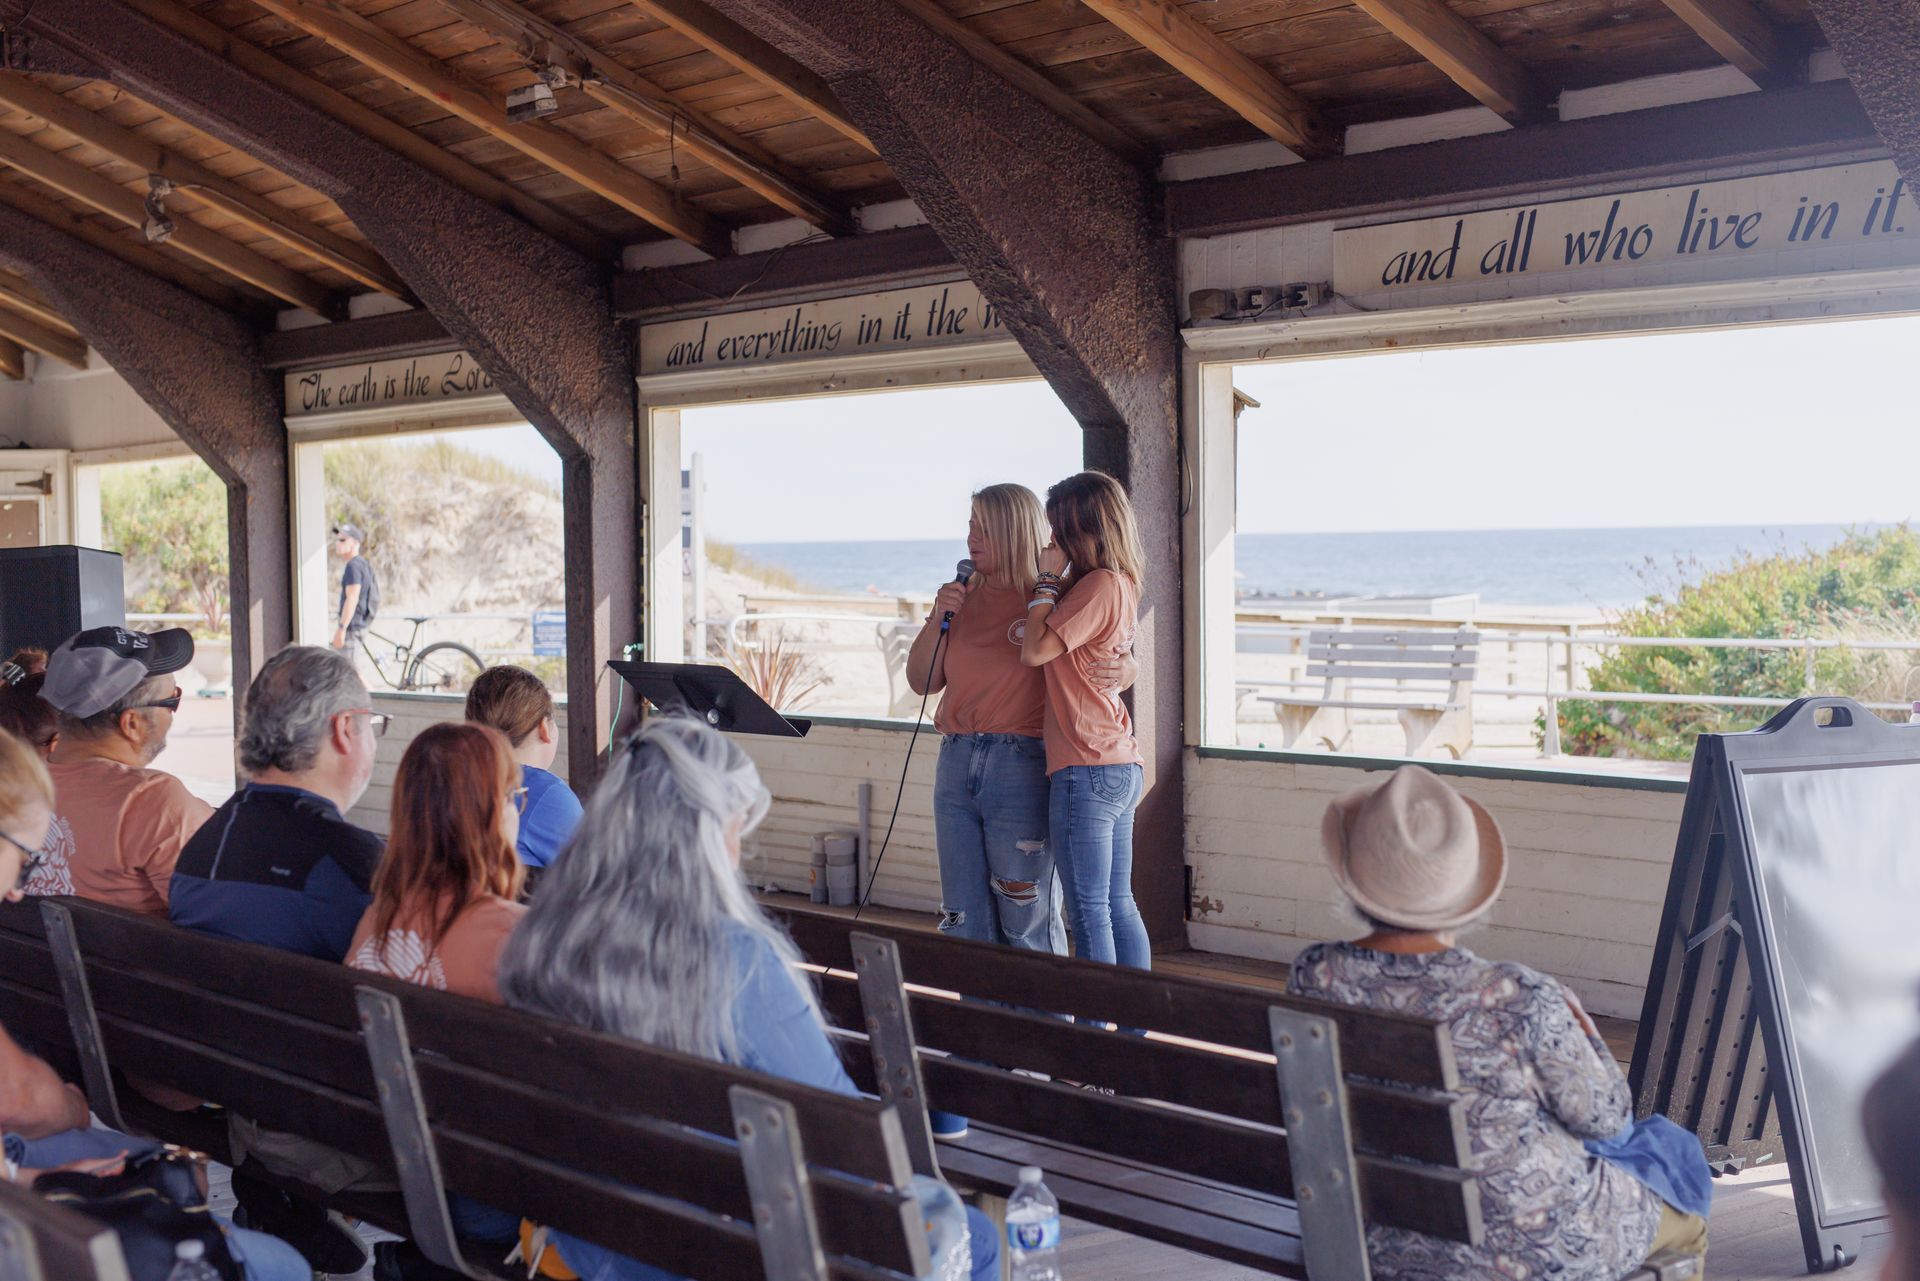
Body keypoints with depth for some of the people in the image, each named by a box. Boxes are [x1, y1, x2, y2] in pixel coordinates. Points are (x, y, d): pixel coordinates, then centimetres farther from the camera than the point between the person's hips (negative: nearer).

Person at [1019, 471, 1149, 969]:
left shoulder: (1099, 584, -14)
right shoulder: (1122, 584, 14)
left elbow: (1034, 651, -16)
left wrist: (1049, 579, -7)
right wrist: (1059, 580, 14)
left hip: (1086, 771, -9)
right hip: (1122, 766, 9)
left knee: (1089, 913, -4)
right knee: (1119, 905, 13)